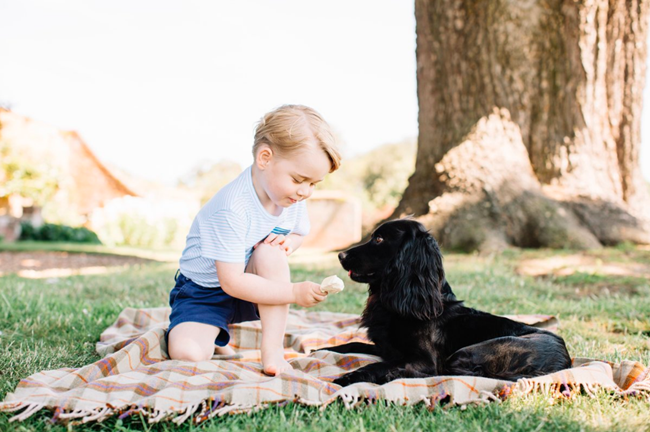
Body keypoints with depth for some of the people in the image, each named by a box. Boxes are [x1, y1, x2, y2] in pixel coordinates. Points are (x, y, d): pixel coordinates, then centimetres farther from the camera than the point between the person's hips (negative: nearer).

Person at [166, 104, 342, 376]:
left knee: (271, 251, -28)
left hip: (252, 286, 5)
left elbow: (298, 233, 12)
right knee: (187, 353, -28)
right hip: (205, 292, -5)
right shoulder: (232, 209, -32)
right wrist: (294, 292, -32)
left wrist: (288, 242, -14)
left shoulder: (293, 198, -10)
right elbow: (231, 282, -30)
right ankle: (215, 338, 10)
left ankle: (272, 349, -21)